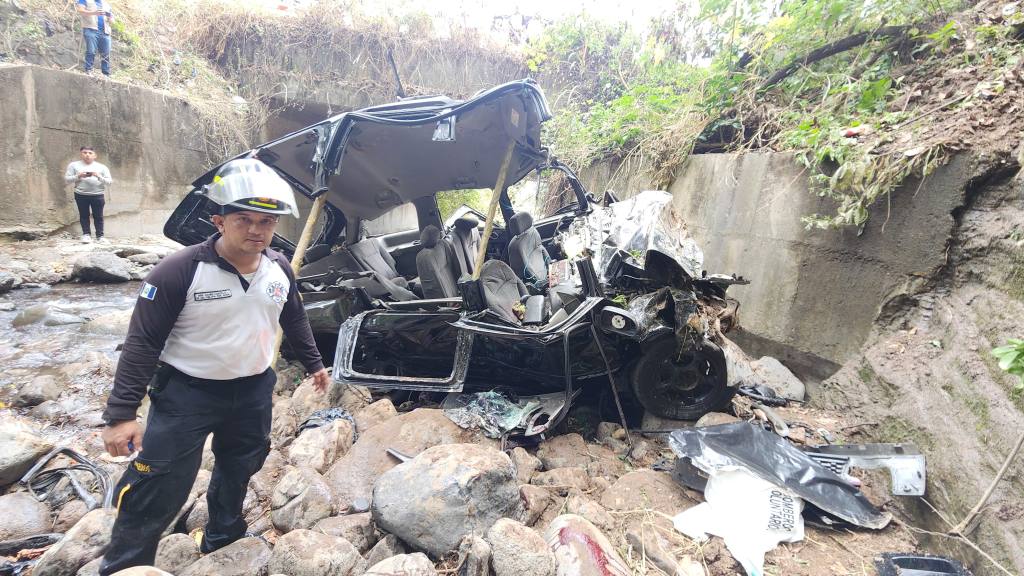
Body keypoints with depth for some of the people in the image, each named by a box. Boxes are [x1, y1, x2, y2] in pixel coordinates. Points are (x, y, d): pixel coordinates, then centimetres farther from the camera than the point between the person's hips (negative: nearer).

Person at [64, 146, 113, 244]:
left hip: (98, 195, 0)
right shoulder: (74, 165, 7)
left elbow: (109, 181, 1)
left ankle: (100, 236, 7)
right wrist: (78, 176, -13)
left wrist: (99, 176, -15)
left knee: (98, 216, 2)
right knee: (84, 215, 6)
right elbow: (66, 179, 3)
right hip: (81, 195, 1)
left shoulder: (102, 167, 7)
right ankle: (86, 234, 14)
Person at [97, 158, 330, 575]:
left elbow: (295, 321, 11)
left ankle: (224, 539, 49)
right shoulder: (180, 270, -20)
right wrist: (121, 413, -17)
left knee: (238, 470, 23)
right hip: (187, 392, -5)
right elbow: (142, 344, -16)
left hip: (254, 389, 5)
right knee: (157, 490, 0)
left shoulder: (280, 269, -5)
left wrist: (313, 363, 17)